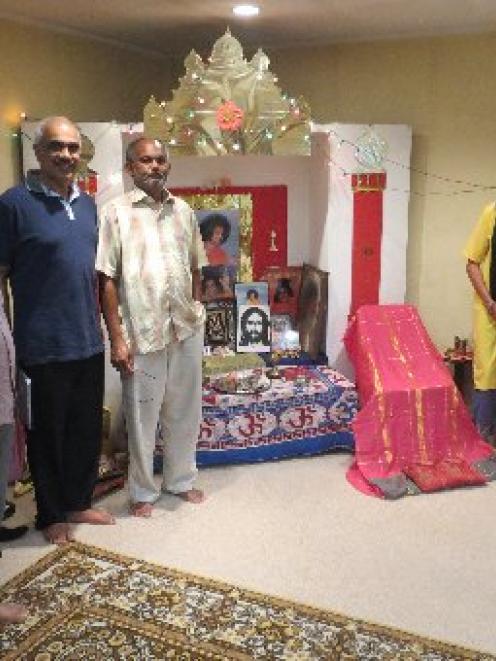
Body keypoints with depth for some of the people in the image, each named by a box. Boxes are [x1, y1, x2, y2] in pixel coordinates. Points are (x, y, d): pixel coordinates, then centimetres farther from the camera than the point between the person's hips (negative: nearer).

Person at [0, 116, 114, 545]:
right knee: (48, 432, 9)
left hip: (89, 342, 6)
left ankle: (79, 502, 35)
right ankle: (51, 514, 28)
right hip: (44, 345, -6)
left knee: (87, 428, 16)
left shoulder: (88, 204, 9)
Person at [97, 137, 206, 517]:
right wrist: (117, 338, -13)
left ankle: (182, 479, 34)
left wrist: (198, 314, 11)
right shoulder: (116, 212, -7)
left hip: (186, 328, 5)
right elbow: (107, 279, -10)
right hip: (142, 331, -4)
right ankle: (143, 491, 25)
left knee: (185, 411, 15)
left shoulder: (183, 210, 7)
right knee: (142, 416, 8)